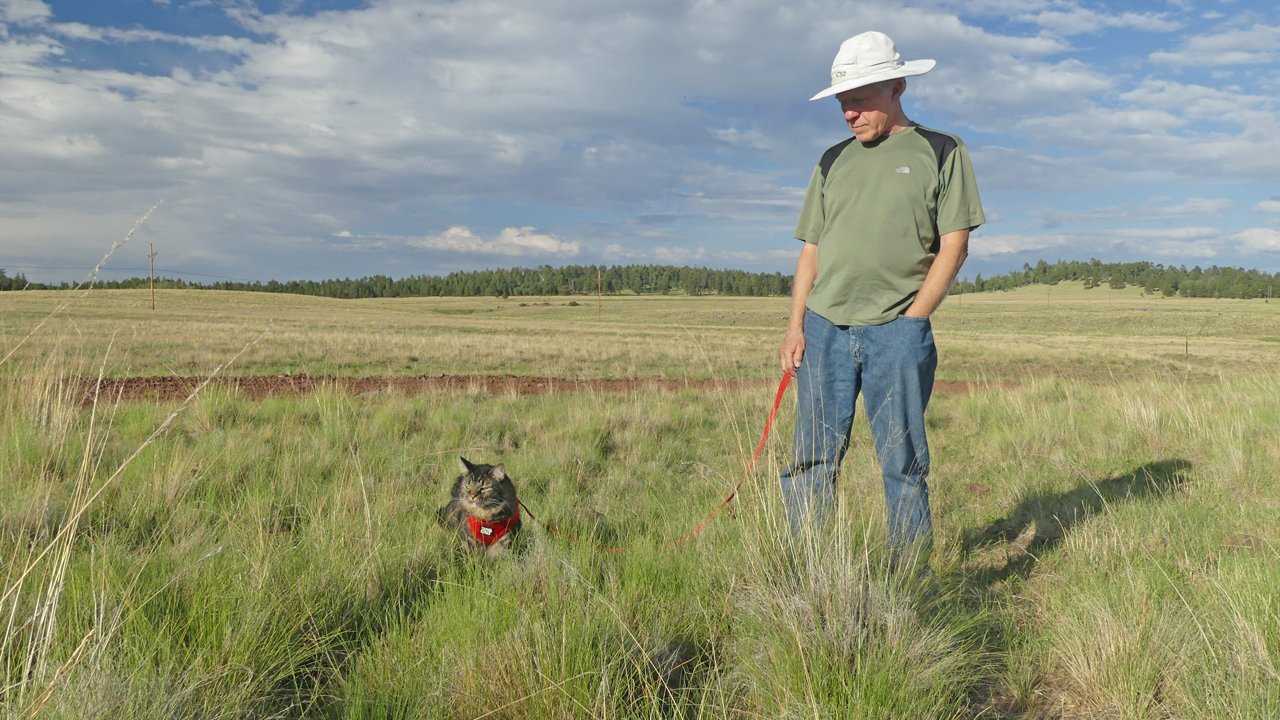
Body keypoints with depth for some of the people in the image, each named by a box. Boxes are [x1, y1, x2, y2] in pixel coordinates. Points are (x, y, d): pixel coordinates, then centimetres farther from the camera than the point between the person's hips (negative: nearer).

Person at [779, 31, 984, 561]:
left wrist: (910, 320, -7)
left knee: (903, 462, 1)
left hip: (896, 330, -3)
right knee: (811, 459, 2)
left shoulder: (941, 152, 7)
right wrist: (795, 326, 4)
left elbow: (954, 245, 1)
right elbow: (812, 250, 16)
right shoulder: (834, 161, 18)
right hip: (824, 328, 4)